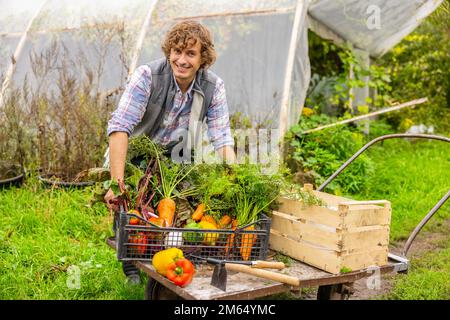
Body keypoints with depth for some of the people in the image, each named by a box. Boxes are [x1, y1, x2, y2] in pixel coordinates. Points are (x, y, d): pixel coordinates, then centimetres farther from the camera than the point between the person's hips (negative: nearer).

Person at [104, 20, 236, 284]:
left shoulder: (214, 87, -15)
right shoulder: (148, 76, -25)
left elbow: (222, 138, -15)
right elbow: (120, 127, -32)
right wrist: (117, 183, -41)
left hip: (177, 158, 2)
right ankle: (132, 267, 5)